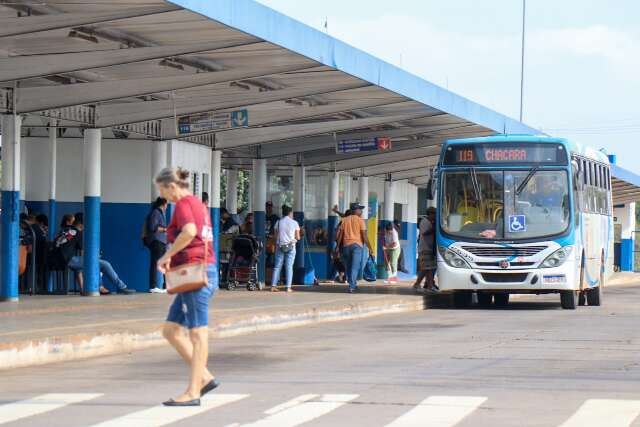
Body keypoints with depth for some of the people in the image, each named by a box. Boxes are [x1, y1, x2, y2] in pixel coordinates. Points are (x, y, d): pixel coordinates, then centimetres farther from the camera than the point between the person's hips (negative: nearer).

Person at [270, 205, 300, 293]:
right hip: (291, 247, -2)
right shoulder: (294, 223, 0)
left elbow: (276, 236, 3)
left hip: (280, 246, 2)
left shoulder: (278, 223, 4)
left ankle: (273, 286, -3)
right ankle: (288, 287, -5)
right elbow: (298, 237, 1)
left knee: (277, 266, 4)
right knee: (289, 267, 0)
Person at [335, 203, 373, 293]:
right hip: (356, 245, -4)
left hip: (346, 245, 4)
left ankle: (353, 284, 25)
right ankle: (351, 286, -17)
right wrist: (369, 248, -1)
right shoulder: (360, 220, -1)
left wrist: (338, 246, 12)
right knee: (355, 267, -7)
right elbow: (364, 235, -6)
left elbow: (340, 234, 8)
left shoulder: (344, 220, 11)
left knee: (348, 266, 16)